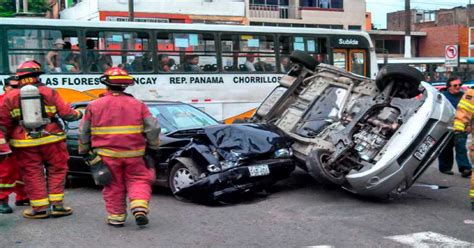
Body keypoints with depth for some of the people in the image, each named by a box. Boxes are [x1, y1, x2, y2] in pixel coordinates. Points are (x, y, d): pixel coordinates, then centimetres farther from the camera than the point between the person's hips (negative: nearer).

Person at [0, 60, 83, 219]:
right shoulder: (49, 93, -1)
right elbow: (66, 114, -2)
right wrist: (78, 114, 18)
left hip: (25, 143, 1)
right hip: (51, 140, 0)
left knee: (33, 175, 8)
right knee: (56, 171, 12)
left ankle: (40, 208, 10)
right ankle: (57, 205, 12)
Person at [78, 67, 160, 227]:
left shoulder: (94, 106, 0)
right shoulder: (137, 105, 1)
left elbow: (83, 132, 7)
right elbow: (153, 128, 1)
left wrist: (84, 150, 21)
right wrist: (153, 147, 16)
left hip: (107, 154, 0)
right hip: (133, 154, 0)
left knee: (113, 186, 12)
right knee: (139, 180, 12)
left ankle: (116, 217, 15)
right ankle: (139, 207, -6)